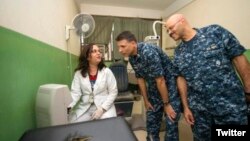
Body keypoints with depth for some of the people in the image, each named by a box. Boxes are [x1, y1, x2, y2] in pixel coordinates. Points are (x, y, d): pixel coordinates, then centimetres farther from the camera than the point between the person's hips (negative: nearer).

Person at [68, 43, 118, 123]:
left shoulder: (106, 72, -2)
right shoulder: (79, 73, 3)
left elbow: (113, 92, -4)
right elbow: (75, 92, -4)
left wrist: (102, 109, -15)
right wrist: (68, 105, -24)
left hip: (104, 107, -1)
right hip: (84, 108, 2)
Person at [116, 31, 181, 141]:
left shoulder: (149, 52, -29)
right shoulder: (131, 57, -5)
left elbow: (160, 80, -25)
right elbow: (140, 78, 4)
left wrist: (166, 104, -16)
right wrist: (146, 100, 8)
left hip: (169, 85, -7)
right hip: (154, 87, 7)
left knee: (171, 123, -2)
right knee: (151, 120, 15)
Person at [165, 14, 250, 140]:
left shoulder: (215, 32, -4)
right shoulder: (178, 52, 6)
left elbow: (238, 59, -4)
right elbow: (181, 79, 5)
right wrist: (186, 107, 4)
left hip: (231, 105, -3)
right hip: (198, 109, 4)